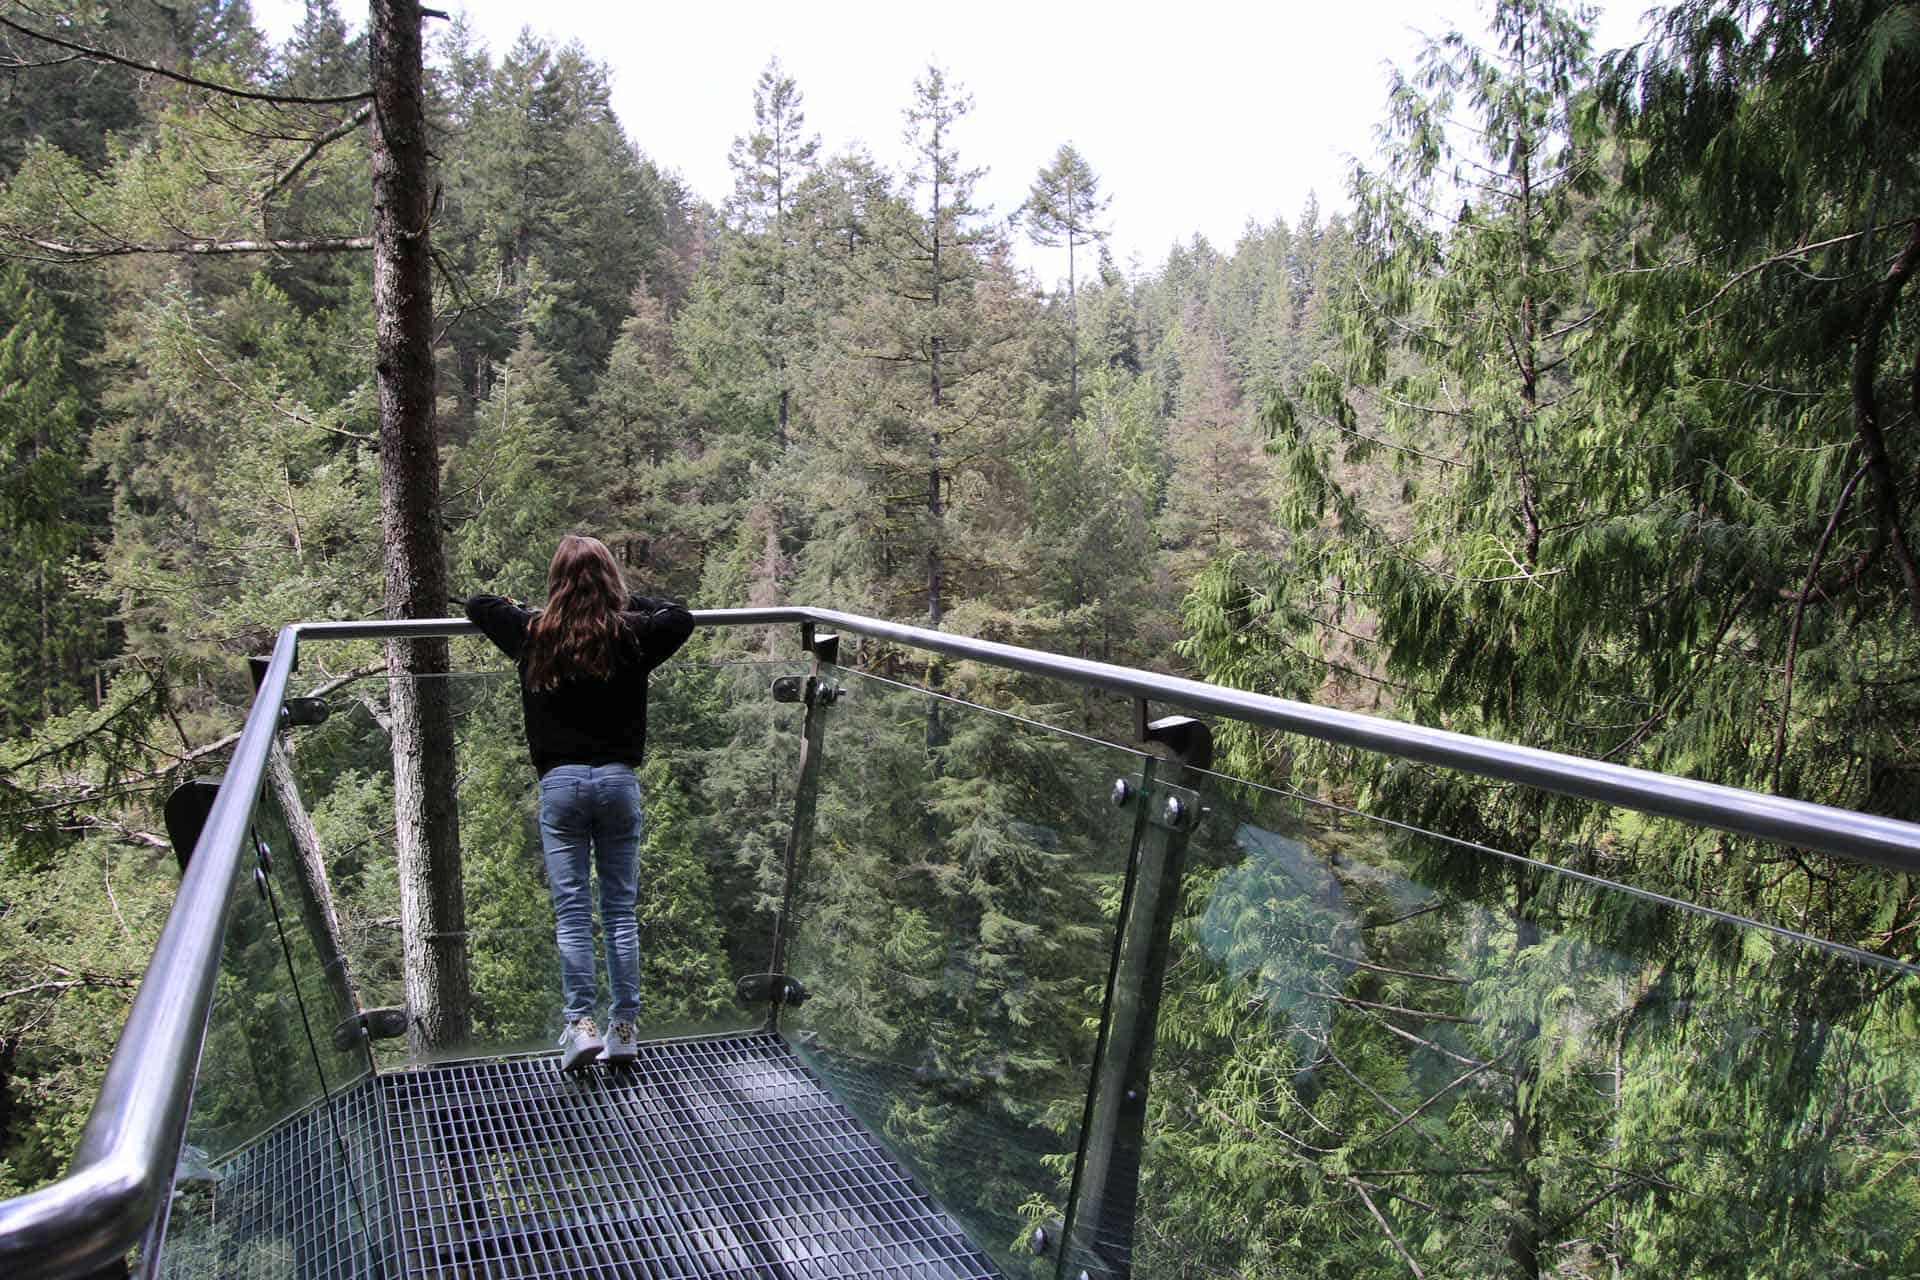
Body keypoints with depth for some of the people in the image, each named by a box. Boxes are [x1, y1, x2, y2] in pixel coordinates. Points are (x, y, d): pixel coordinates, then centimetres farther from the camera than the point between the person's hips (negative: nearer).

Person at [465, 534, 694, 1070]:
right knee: (620, 909, 6)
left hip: (560, 783, 0)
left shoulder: (533, 635, 2)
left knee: (571, 910, 3)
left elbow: (477, 604, 17)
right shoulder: (631, 635, -2)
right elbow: (681, 617, 14)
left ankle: (580, 1023, -3)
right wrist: (629, 603, 19)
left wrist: (521, 607, 29)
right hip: (619, 780, 0)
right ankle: (624, 1027, 8)